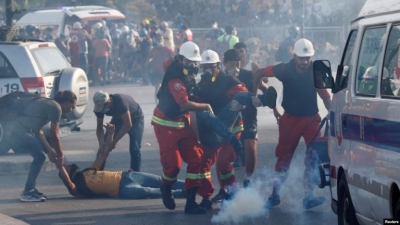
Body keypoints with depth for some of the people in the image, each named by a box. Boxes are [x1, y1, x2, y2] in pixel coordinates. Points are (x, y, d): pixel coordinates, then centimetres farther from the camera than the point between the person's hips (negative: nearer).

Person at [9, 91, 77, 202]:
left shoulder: (48, 104, 22)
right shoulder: (56, 108, -7)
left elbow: (39, 130, 20)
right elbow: (54, 136, -4)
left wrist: (49, 150, 14)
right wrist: (60, 155, 7)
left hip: (18, 129, 10)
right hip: (20, 130, -10)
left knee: (39, 155, 17)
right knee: (40, 156, -9)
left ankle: (30, 189, 19)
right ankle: (27, 192, -9)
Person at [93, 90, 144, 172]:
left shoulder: (120, 101, -41)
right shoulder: (100, 106, -22)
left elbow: (128, 125, -37)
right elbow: (99, 128, -11)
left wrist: (114, 142, -36)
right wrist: (101, 143, -30)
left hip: (135, 119, -5)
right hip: (118, 119, 5)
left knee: (134, 149, -18)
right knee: (103, 147, -4)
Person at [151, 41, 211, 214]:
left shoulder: (187, 74, 5)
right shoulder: (175, 78, -24)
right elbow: (185, 104, -32)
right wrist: (206, 107, -19)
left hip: (182, 123, 8)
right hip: (166, 124, -8)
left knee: (196, 159, -2)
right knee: (173, 163, -9)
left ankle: (191, 202, 1)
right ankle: (166, 189, 26)